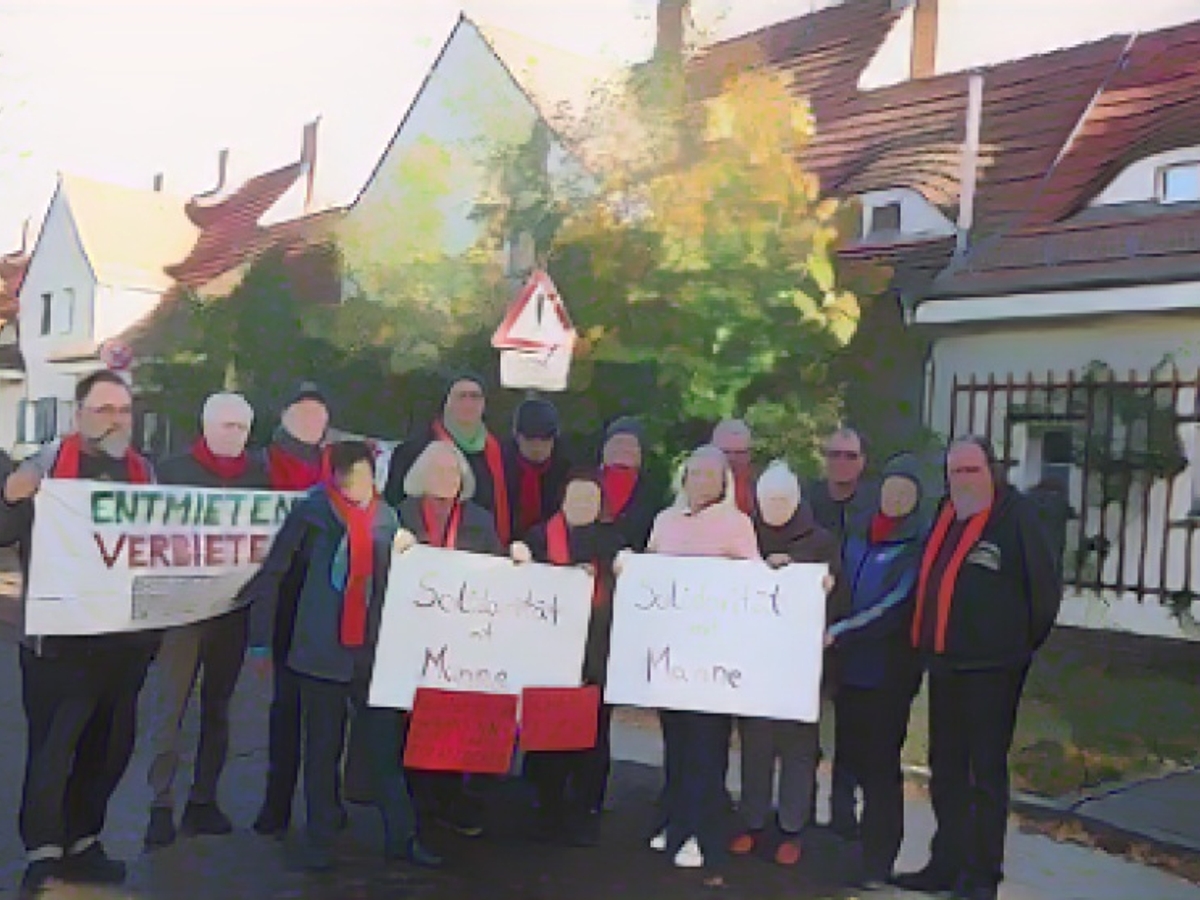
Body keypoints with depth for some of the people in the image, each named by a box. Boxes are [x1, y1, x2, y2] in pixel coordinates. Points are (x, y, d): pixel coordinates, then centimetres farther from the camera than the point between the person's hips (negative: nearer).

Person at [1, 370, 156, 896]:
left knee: (110, 745, 12)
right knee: (51, 744, -6)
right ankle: (42, 853, 2)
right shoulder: (46, 464, -3)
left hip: (127, 635, 5)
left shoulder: (145, 471, 10)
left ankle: (81, 843, 25)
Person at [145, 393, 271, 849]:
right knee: (171, 706, -5)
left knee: (217, 705, 10)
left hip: (235, 606, 3)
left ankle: (203, 800, 19)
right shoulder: (173, 470, 1)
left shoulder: (259, 475, 7)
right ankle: (161, 806, 0)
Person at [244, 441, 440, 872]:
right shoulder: (311, 512, -4)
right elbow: (273, 572, -2)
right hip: (321, 649, -2)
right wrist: (261, 637, -4)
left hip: (373, 649, 2)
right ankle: (319, 843, 21)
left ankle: (401, 836, 15)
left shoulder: (385, 516, 5)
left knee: (387, 743, 4)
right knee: (322, 750, 8)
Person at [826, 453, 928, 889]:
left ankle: (877, 861, 7)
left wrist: (839, 632, -22)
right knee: (847, 754, 12)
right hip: (848, 665, 5)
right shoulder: (858, 534, 10)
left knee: (881, 764, -1)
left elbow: (897, 603, -17)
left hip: (889, 670, -5)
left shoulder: (920, 543, -7)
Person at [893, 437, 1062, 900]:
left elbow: (1045, 585, -8)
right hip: (944, 664, 7)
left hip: (992, 668, -7)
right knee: (945, 771, 15)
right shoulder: (944, 517, 11)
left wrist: (1024, 642, 0)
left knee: (987, 773, 1)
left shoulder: (1016, 515, -10)